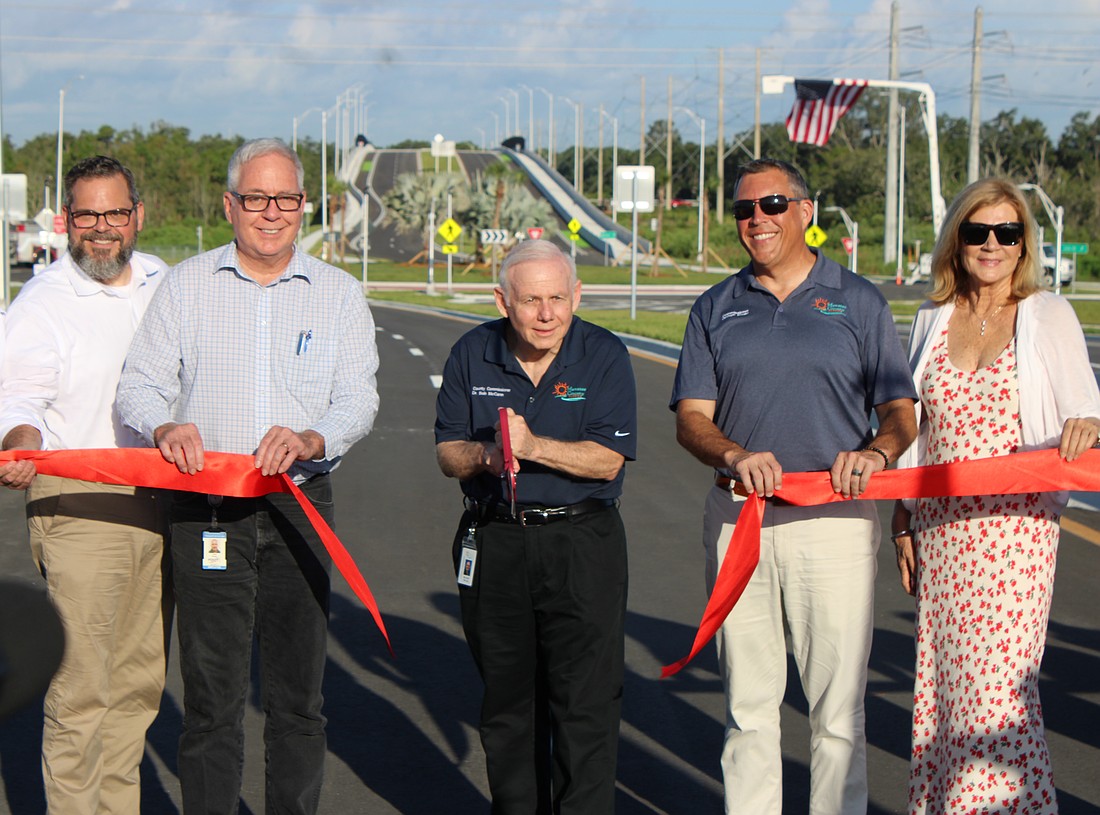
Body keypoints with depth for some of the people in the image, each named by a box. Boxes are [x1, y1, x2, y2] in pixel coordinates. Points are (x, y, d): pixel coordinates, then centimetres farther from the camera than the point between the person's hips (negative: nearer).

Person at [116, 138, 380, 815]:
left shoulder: (338, 293, 9)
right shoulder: (187, 285, 9)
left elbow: (359, 398, 0)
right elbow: (140, 386, 4)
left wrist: (312, 438, -21)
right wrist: (166, 427, -18)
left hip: (301, 506, 1)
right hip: (205, 509, -1)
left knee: (297, 694, 4)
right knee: (212, 691, -1)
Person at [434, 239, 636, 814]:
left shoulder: (604, 356, -5)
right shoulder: (472, 355, 3)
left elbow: (607, 460, -12)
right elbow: (447, 452, 4)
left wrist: (533, 446, -24)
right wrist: (484, 456, -18)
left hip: (581, 543, -3)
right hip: (494, 544, 3)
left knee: (585, 704, -7)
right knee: (506, 700, 11)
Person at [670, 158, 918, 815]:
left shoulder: (858, 301, 8)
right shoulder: (716, 309, 13)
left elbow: (902, 411, 4)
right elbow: (691, 417, 7)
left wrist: (874, 453, -18)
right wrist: (736, 455, -15)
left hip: (835, 519, -2)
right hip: (737, 516, 2)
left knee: (837, 703, -1)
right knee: (748, 699, 6)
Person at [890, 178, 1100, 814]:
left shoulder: (1049, 315, 2)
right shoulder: (934, 320, 13)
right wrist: (904, 523, 14)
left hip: (1015, 525, -4)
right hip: (941, 526, 4)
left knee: (997, 682, -10)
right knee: (944, 682, 4)